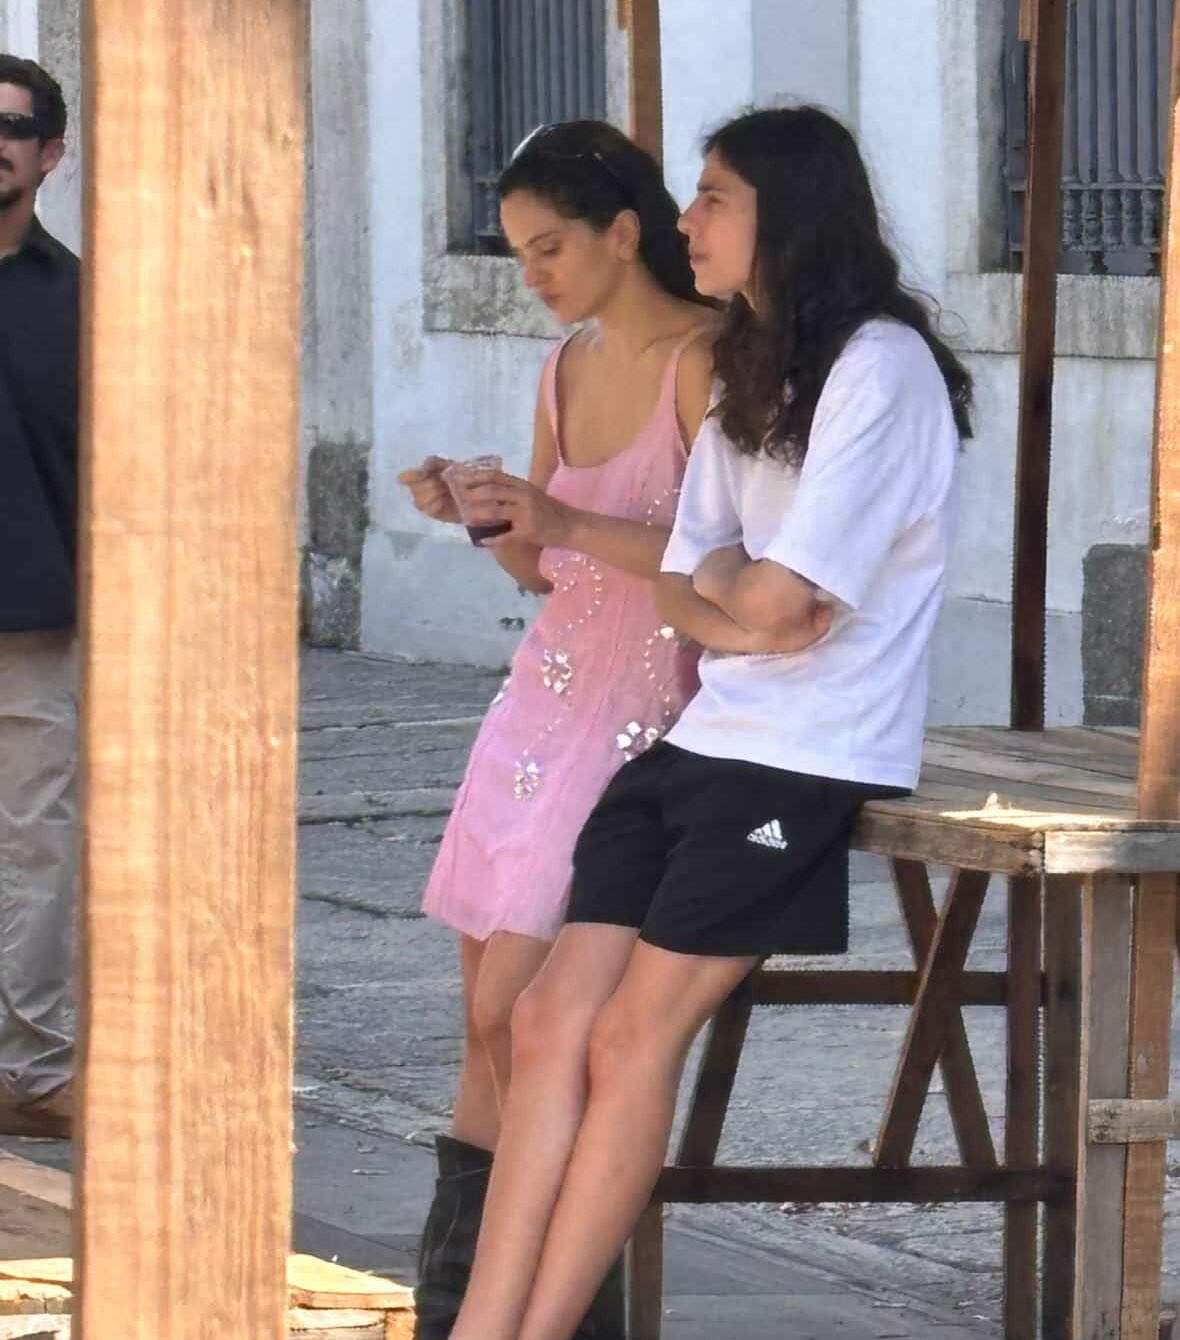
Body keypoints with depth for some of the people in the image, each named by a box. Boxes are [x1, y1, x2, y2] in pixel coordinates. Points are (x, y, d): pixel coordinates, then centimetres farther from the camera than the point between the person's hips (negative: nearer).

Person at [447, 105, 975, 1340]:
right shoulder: (746, 378, 18)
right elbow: (684, 601, 10)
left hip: (810, 762, -8)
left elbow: (775, 607, -17)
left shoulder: (879, 367, -12)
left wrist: (726, 581, 2)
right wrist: (735, 595, -9)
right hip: (704, 736, 8)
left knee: (634, 1037, -11)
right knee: (554, 1017, -5)